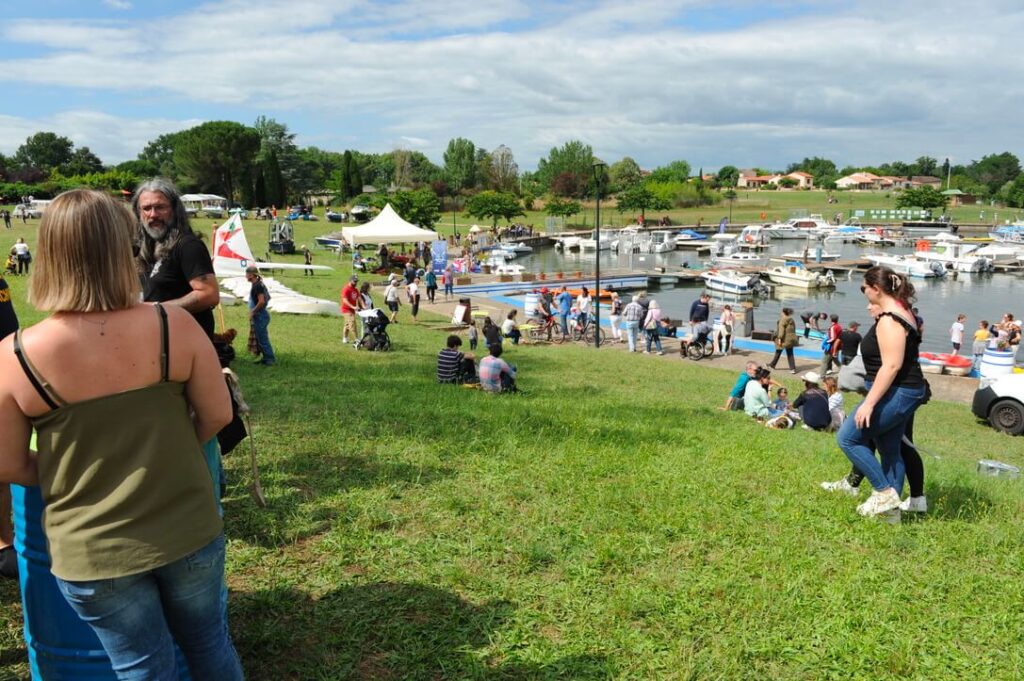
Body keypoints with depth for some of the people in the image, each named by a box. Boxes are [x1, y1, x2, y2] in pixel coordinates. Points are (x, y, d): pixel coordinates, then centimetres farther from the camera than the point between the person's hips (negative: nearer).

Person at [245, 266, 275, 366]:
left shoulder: (257, 285, -18)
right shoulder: (260, 283, 12)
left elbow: (261, 301, -26)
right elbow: (268, 297, 22)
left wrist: (253, 311, -16)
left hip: (260, 315, -10)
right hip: (260, 315, 10)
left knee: (262, 338, -5)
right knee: (259, 337, 16)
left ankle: (271, 359, 0)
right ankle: (266, 357, 22)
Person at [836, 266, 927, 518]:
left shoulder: (889, 320, -20)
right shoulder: (901, 311, 13)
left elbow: (891, 366, -26)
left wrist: (869, 402, -26)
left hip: (895, 394, -11)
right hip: (903, 393, 11)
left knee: (847, 438, -6)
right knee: (890, 451, 15)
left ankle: (885, 492, -3)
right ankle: (892, 506, 23)